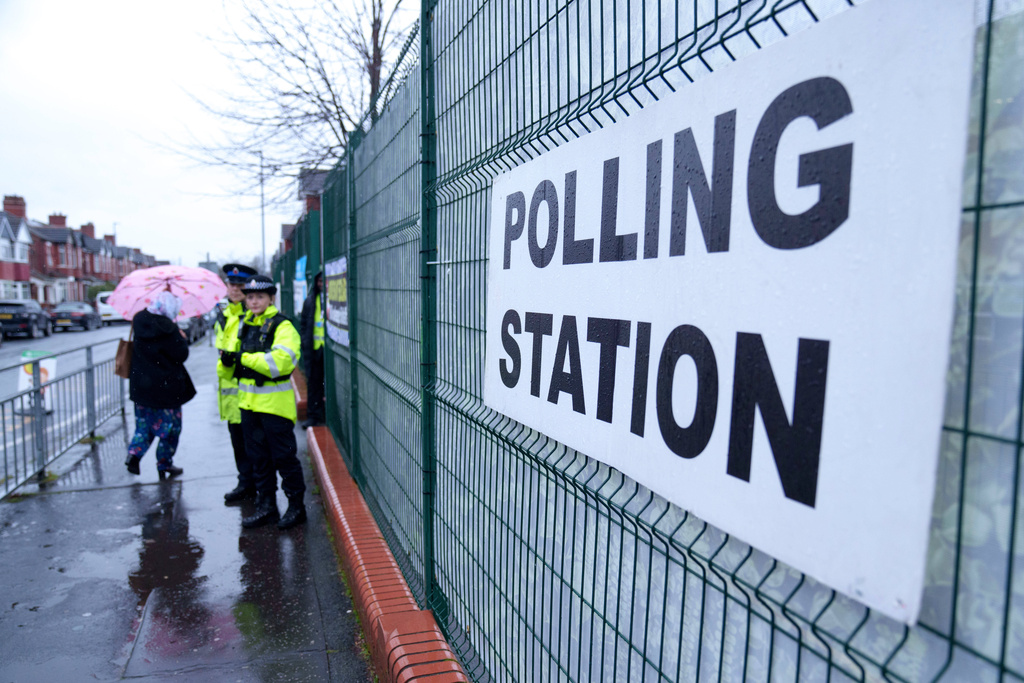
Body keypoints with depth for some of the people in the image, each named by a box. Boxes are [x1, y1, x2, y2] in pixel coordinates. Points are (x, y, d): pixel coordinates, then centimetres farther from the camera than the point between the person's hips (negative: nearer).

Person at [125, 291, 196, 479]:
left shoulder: (139, 321, 0)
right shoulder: (168, 328, -20)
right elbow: (181, 355, -15)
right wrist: (182, 338, 2)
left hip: (141, 384, 6)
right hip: (166, 386, -6)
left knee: (144, 424, 21)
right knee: (170, 427, 9)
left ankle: (134, 455, 4)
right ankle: (165, 465, 15)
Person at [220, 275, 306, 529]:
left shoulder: (282, 326, -11)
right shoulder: (244, 324, 13)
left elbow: (281, 361, -24)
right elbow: (235, 354, 25)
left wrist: (245, 357, -17)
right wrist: (228, 359, 1)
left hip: (274, 402, -7)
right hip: (249, 401, 7)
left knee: (283, 456, 0)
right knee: (258, 457, 13)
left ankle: (296, 506, 13)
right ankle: (266, 506, 25)